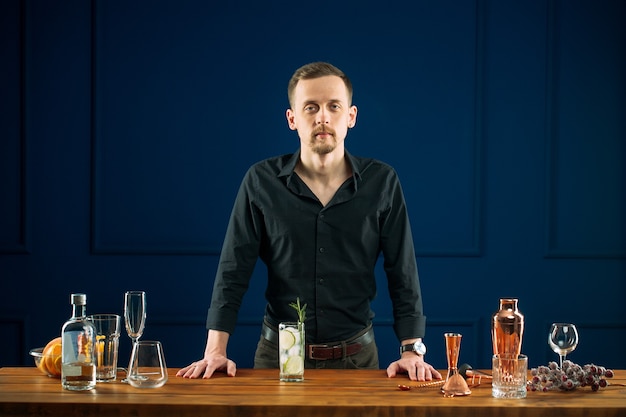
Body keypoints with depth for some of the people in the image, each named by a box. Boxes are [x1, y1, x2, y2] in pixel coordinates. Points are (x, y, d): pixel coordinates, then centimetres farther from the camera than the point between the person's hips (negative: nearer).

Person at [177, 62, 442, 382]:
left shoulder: (381, 182, -2)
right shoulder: (261, 181, -2)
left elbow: (403, 275, -1)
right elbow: (232, 273, -3)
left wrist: (412, 351, -11)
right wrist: (215, 351, -13)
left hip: (356, 356, 0)